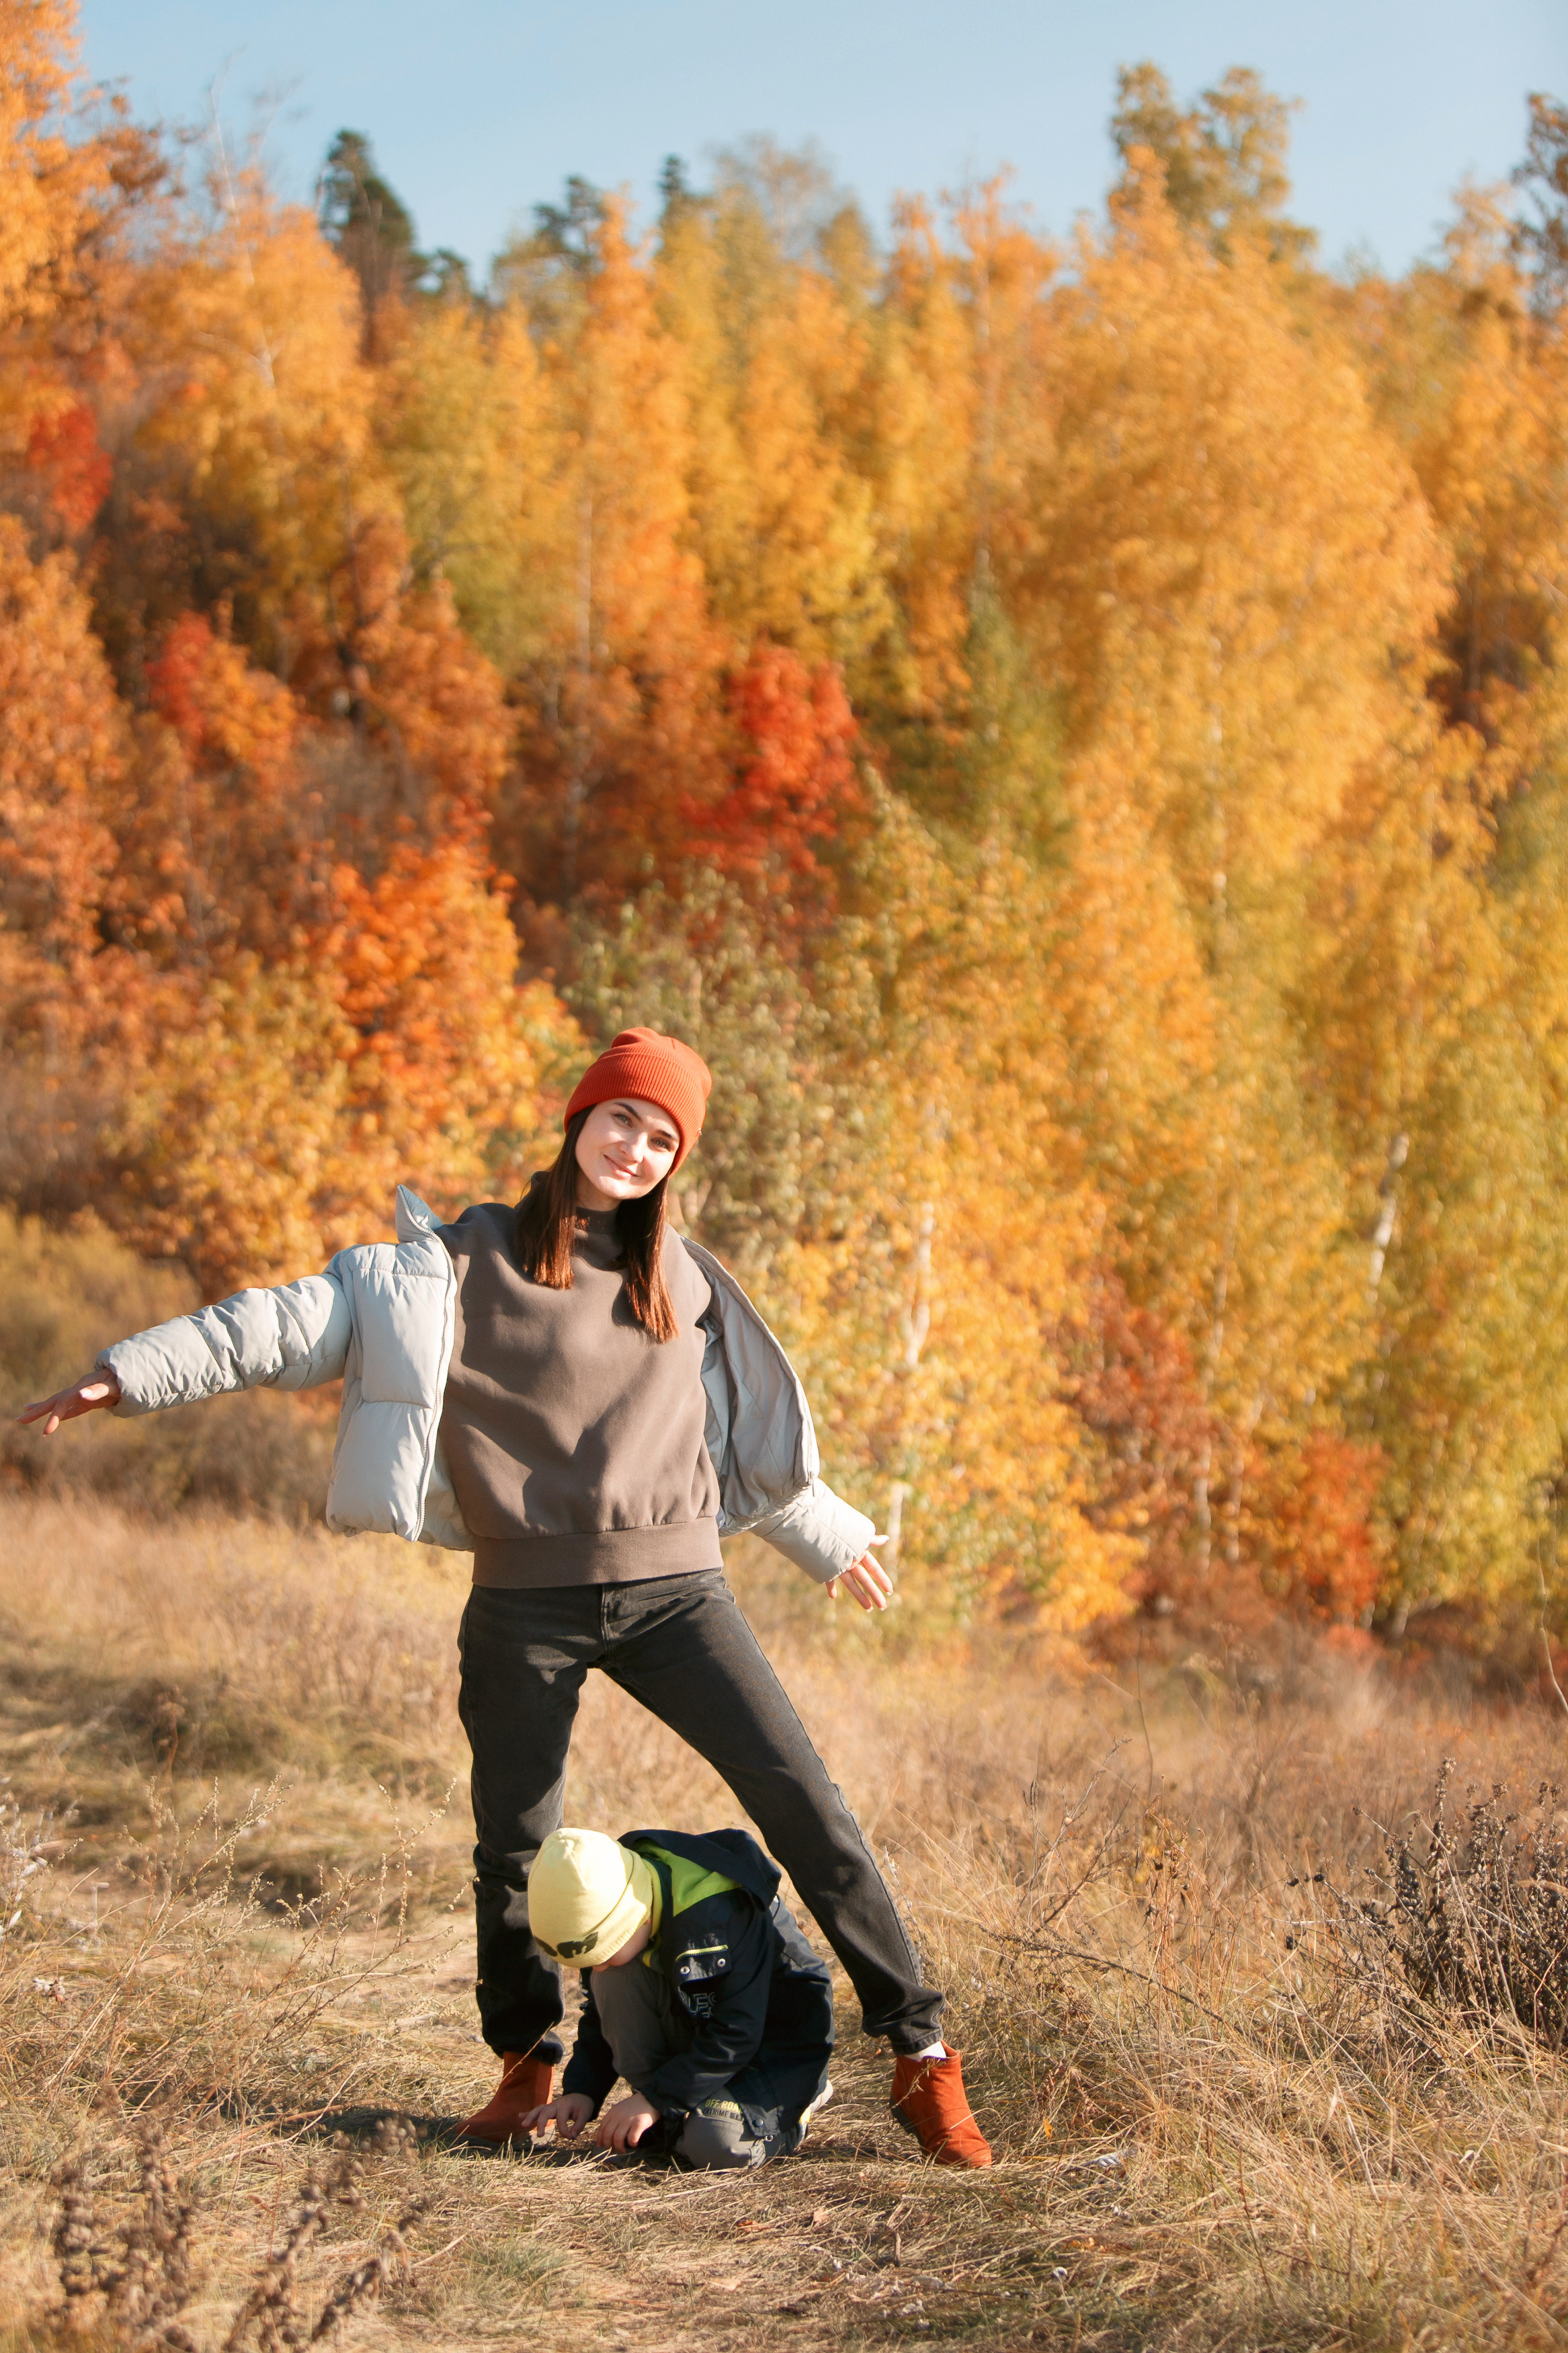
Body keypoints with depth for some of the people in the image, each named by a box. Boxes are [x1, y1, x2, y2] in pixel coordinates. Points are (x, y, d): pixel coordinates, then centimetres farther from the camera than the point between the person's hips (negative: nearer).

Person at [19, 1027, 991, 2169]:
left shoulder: (685, 1280, 12)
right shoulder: (468, 1258, 3)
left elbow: (756, 1436, 26)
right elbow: (306, 1319, -4)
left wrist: (833, 1537, 34)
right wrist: (131, 1374, -10)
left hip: (672, 1589, 1)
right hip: (527, 1603, -1)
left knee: (801, 1799, -7)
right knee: (514, 1844, 7)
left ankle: (920, 2055, -2)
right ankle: (529, 2060, 31)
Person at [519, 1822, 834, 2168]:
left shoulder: (722, 1911, -33)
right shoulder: (609, 1909, -10)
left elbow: (736, 2034, -30)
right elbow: (602, 2016, 5)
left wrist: (655, 2100, -30)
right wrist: (581, 2090, -9)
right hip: (703, 2032, 6)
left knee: (713, 2144, -32)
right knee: (611, 1982, -20)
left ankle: (791, 2106, 0)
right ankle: (665, 2125, -9)